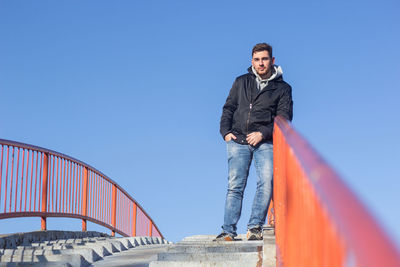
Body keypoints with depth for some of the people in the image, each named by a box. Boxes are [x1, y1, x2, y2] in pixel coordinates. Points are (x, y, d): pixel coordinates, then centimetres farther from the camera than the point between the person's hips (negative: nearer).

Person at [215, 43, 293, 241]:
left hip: (265, 143, -1)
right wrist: (226, 131, 2)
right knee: (235, 186, -5)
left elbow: (284, 117, 2)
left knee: (267, 182, -17)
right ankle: (228, 231, -4)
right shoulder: (241, 82, 18)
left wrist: (262, 134, -11)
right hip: (238, 141, 1)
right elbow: (228, 108, 19)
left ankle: (255, 227, -9)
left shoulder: (282, 88, 10)